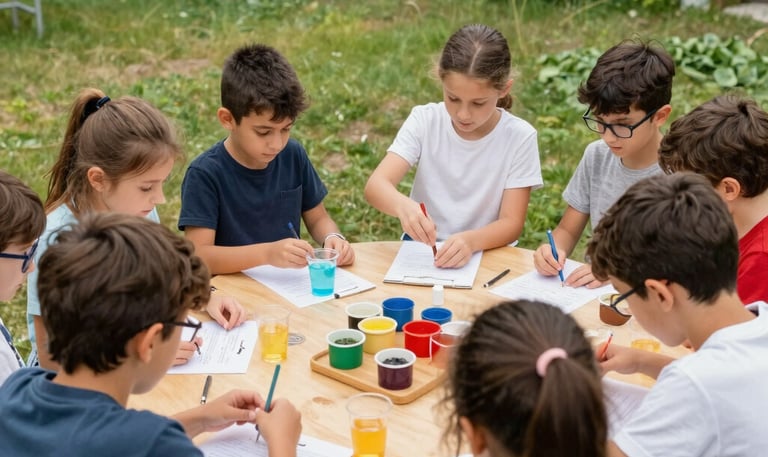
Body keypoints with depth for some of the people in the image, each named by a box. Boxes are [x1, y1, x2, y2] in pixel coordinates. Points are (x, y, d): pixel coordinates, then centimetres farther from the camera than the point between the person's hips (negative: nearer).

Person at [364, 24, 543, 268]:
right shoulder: (424, 120, -7)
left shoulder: (520, 137, -10)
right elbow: (376, 186, -16)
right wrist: (402, 205, -39)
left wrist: (471, 240, -32)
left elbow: (511, 223, -11)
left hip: (486, 253, 0)